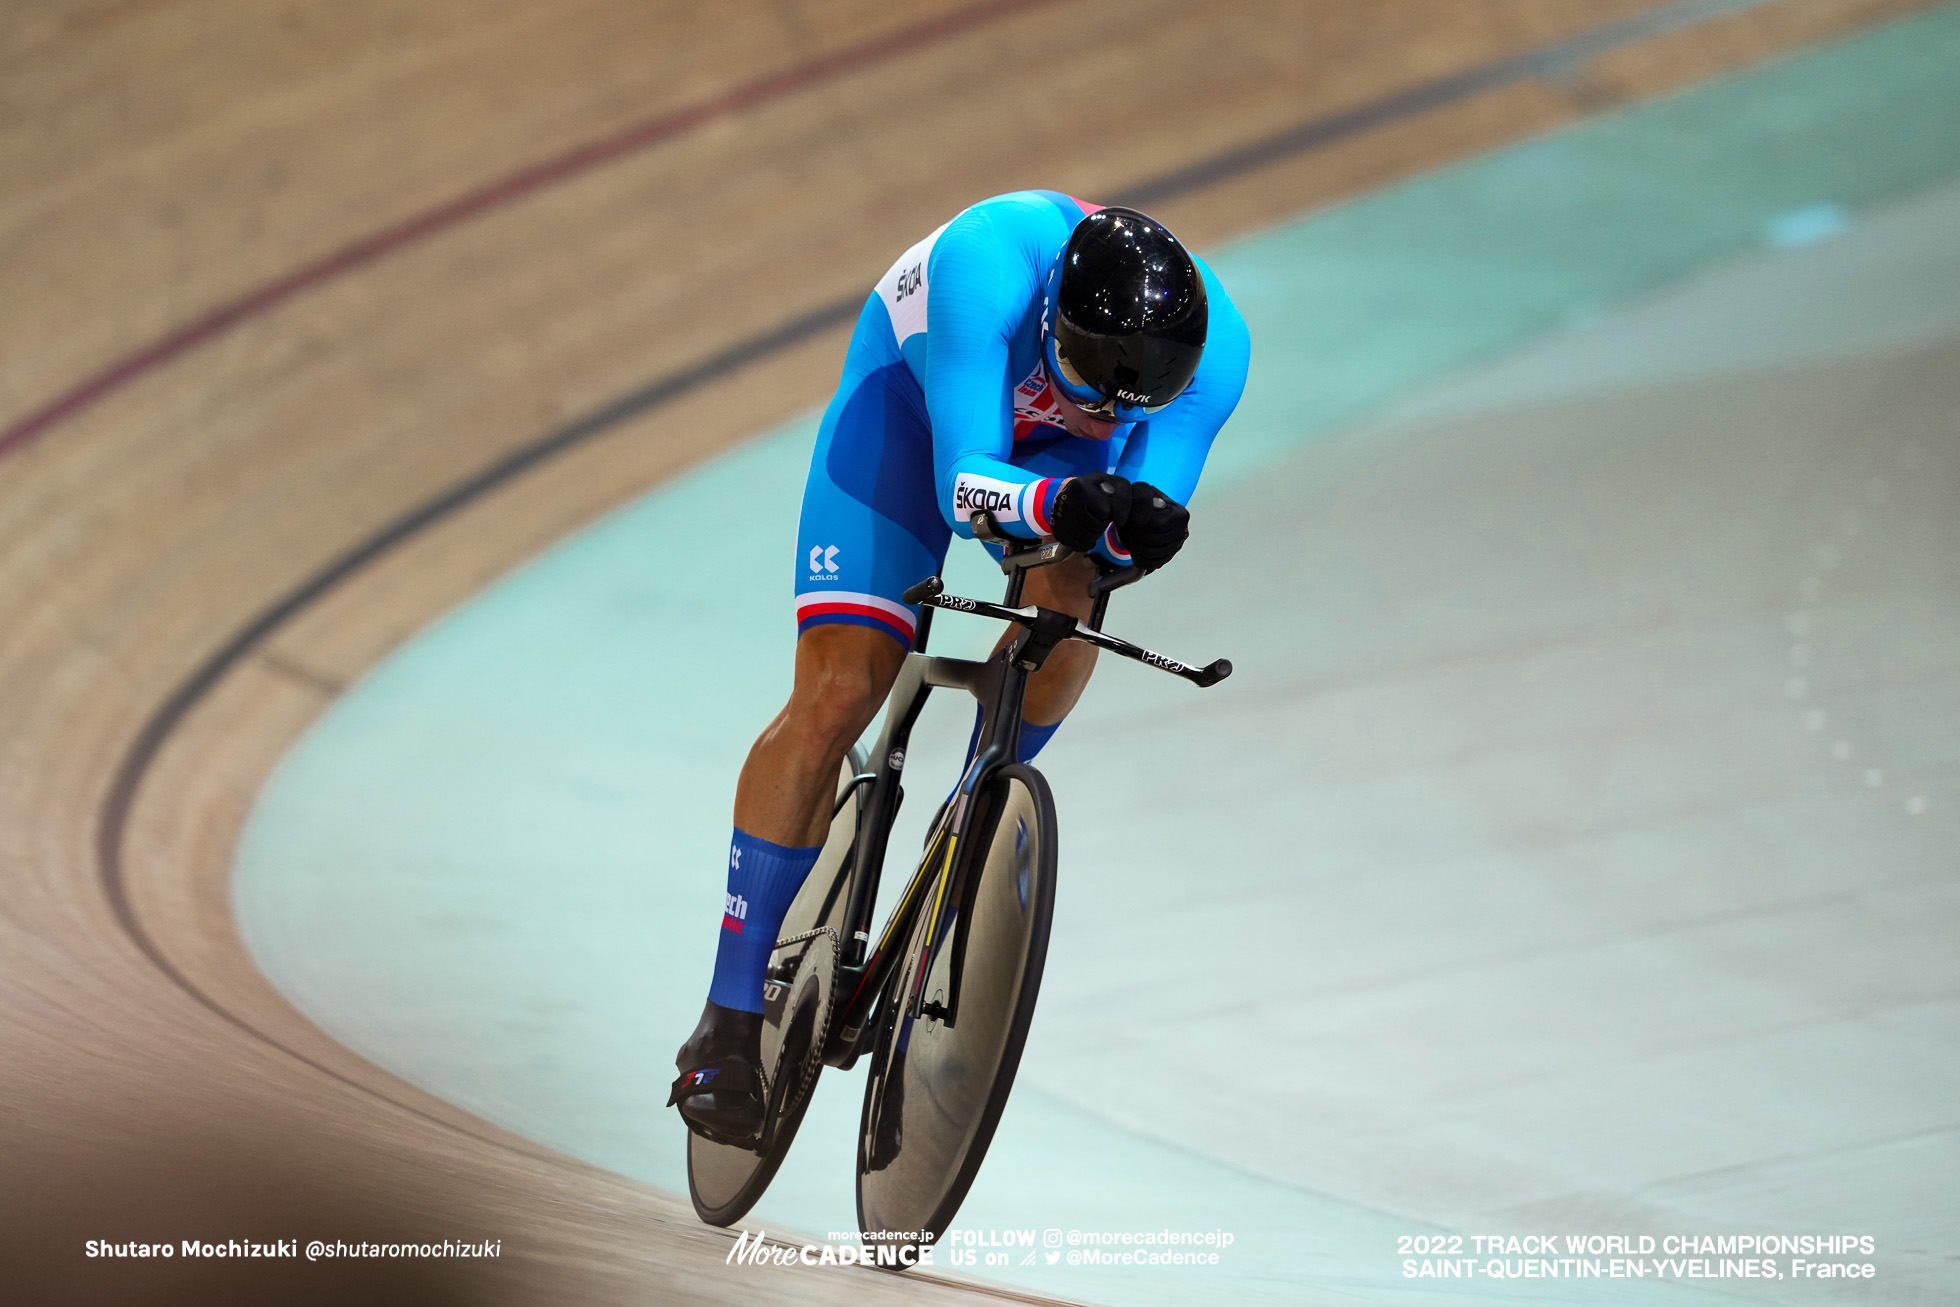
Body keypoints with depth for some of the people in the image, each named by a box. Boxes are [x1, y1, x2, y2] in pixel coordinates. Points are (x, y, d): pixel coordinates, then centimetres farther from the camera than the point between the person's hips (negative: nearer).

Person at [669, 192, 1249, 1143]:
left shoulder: (1213, 347, -33)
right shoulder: (990, 264, -43)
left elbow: (1138, 532, -29)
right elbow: (964, 483, -45)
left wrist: (1143, 525, -53)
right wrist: (1067, 501, -65)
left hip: (1055, 439, 3)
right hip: (914, 396, -3)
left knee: (1067, 599, -30)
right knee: (835, 699, -15)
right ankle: (730, 1017, -6)